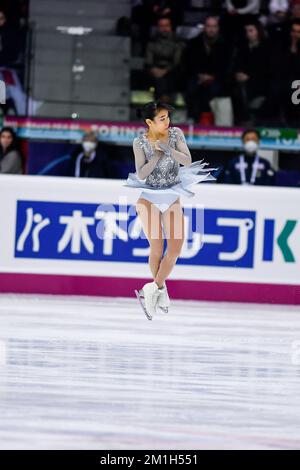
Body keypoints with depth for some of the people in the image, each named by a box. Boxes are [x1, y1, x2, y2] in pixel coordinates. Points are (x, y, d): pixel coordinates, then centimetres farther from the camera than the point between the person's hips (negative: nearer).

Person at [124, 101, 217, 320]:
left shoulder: (176, 134, -6)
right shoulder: (140, 142, -10)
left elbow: (187, 160, -16)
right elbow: (141, 174, -16)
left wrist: (168, 149, -30)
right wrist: (157, 155, -24)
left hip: (173, 198, 2)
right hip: (150, 197, -2)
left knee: (175, 248, -10)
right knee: (157, 249, -7)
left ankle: (153, 289, -1)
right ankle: (161, 289, 14)